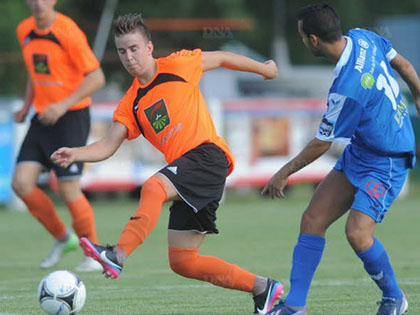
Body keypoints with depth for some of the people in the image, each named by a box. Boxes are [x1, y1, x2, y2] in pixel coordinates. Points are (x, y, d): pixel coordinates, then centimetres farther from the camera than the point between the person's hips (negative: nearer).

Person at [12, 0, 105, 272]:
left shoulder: (68, 32, -16)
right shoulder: (25, 31, 6)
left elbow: (96, 78, -16)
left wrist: (63, 105, -24)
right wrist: (27, 106, 13)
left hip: (71, 117, -7)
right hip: (42, 117, 7)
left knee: (69, 189, -9)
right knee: (22, 183, -7)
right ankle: (62, 238, 14)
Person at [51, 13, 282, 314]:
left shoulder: (177, 66, 3)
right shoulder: (131, 105, 15)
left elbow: (222, 58, 17)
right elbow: (109, 145, 5)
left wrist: (263, 69, 28)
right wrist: (76, 154, -14)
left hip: (207, 154, -7)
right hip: (187, 184, 7)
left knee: (153, 187, -34)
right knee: (182, 261, 3)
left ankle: (119, 256, -51)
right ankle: (263, 288, 16)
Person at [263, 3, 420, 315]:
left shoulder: (348, 88, -31)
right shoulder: (363, 38, -7)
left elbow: (322, 143, -17)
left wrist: (284, 173, -3)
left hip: (385, 163, -10)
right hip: (358, 154, 10)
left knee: (357, 233, -21)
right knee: (313, 219, 2)